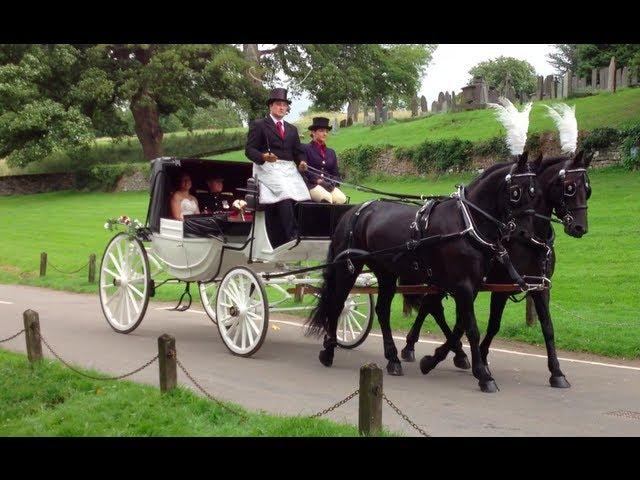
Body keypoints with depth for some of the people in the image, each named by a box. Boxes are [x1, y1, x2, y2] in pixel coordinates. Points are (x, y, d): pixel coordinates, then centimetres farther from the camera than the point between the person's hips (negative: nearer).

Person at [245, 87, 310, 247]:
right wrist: (263, 156, -17)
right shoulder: (258, 125, 10)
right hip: (269, 169, -5)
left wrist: (301, 162, 2)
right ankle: (293, 236, -33)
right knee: (285, 199, -29)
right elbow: (249, 150, 3)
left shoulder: (292, 129, 28)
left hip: (290, 169, 5)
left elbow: (298, 151, 25)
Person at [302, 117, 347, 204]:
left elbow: (336, 173, 21)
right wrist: (319, 181, -14)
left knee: (342, 199, -26)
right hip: (312, 185, -5)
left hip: (329, 186, 5)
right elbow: (304, 170, -3)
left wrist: (332, 182, -1)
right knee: (327, 198, -35)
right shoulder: (306, 149, 7)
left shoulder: (331, 152, 25)